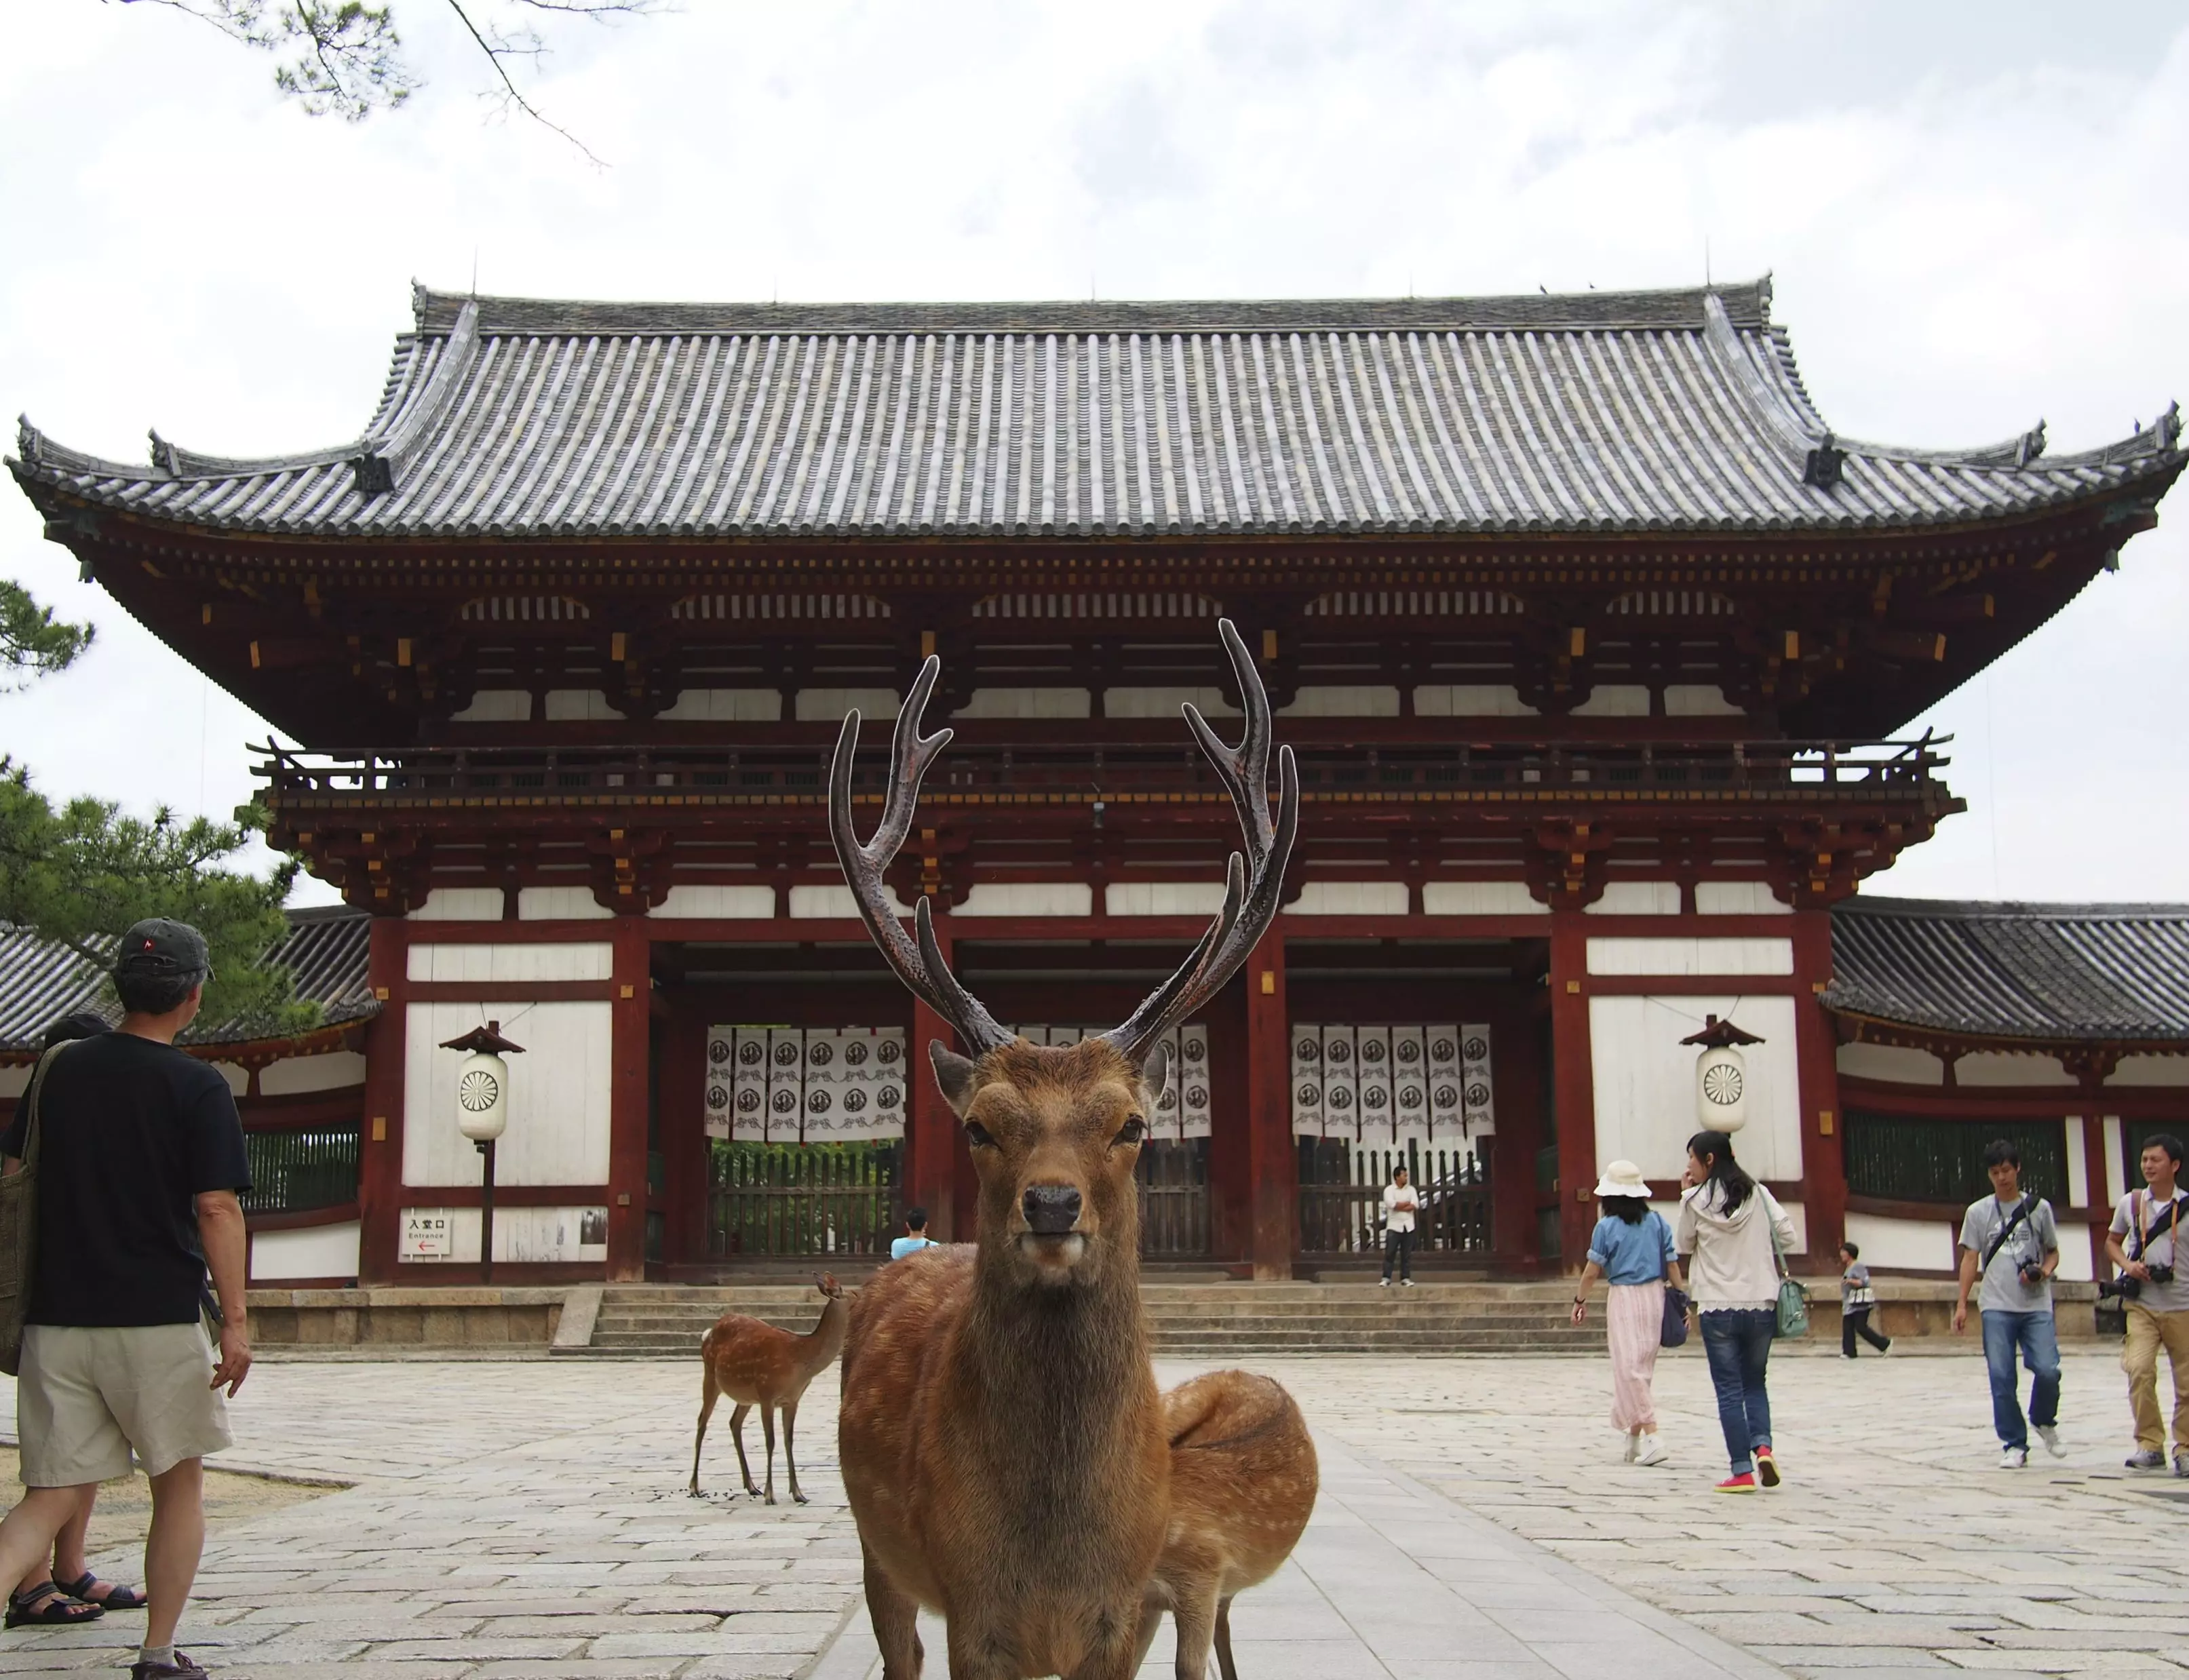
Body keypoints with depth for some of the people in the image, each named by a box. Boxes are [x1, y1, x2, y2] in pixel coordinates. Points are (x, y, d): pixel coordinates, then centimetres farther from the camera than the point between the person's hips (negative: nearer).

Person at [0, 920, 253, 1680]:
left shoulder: (61, 1068, 7)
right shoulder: (196, 1085, -8)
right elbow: (217, 1209, -11)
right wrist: (235, 1319, -8)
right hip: (158, 1318, -4)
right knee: (179, 1484, 14)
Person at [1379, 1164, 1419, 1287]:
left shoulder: (1411, 1189, 8)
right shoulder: (1389, 1189, -1)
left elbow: (1415, 1205, -6)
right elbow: (1392, 1204, -18)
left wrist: (1399, 1207, -12)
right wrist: (1407, 1203, -6)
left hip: (1408, 1226, 3)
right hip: (1394, 1226, -3)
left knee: (1407, 1254, 4)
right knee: (1390, 1253, -6)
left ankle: (1405, 1279, 8)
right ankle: (1386, 1279, -4)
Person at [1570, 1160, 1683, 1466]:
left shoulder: (1607, 1227, -9)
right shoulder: (1658, 1222, 3)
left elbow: (1593, 1270, -5)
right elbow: (1672, 1264, 3)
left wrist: (1580, 1300, 9)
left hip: (1623, 1297, -5)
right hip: (1654, 1295, 5)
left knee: (1629, 1368, -3)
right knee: (1644, 1366, 15)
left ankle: (1651, 1437, -15)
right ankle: (1634, 1439, 25)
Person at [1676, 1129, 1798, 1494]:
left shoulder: (1695, 1200, -5)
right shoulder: (1757, 1193, 2)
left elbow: (1683, 1246, 8)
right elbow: (1787, 1236, 1)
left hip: (1718, 1308, -3)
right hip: (1760, 1304, 3)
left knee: (1729, 1389, 4)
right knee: (1754, 1382, 17)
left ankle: (1742, 1471, 1)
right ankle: (1763, 1445, -6)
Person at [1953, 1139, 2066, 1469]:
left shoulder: (2039, 1207, 8)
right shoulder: (1978, 1212, 7)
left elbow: (2053, 1252, 14)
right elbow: (1970, 1259, 7)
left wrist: (2043, 1272, -8)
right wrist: (1961, 1304, 0)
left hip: (2037, 1306, 0)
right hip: (1997, 1308, 0)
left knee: (2047, 1370, -12)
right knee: (2001, 1377, -4)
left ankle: (2044, 1422, 17)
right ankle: (2014, 1445, 7)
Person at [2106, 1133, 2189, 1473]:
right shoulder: (2130, 1203, 4)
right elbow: (2112, 1241, 17)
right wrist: (2126, 1264, -3)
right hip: (2142, 1306, 1)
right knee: (2139, 1368, -17)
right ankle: (2150, 1445, -6)